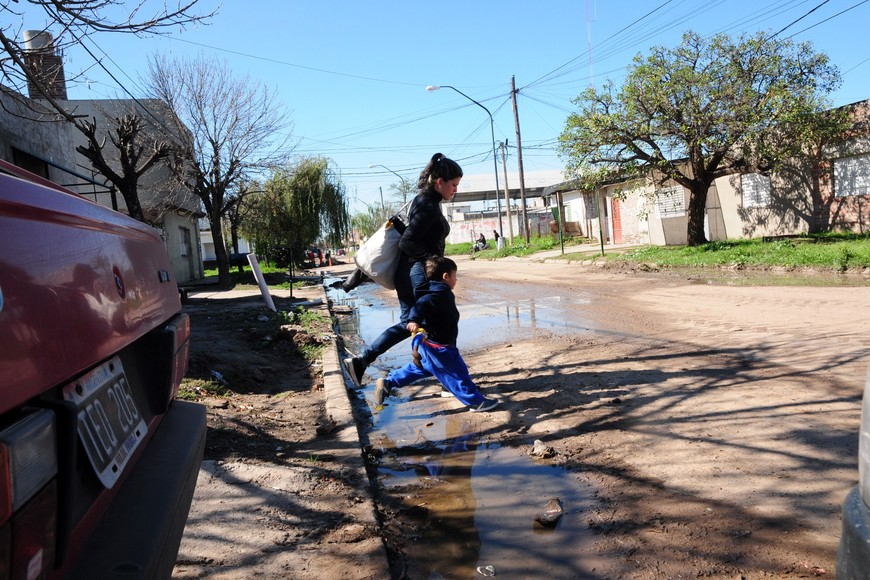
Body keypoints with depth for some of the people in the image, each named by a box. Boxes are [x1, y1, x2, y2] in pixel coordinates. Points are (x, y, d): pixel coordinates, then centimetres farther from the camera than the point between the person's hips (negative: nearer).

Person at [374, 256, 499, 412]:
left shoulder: (438, 293, 13)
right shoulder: (440, 294, -20)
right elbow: (422, 303, -36)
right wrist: (413, 320, -51)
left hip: (429, 344, 10)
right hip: (437, 346, -10)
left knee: (421, 368, 25)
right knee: (457, 373, 0)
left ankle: (387, 383, 24)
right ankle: (476, 402, 10)